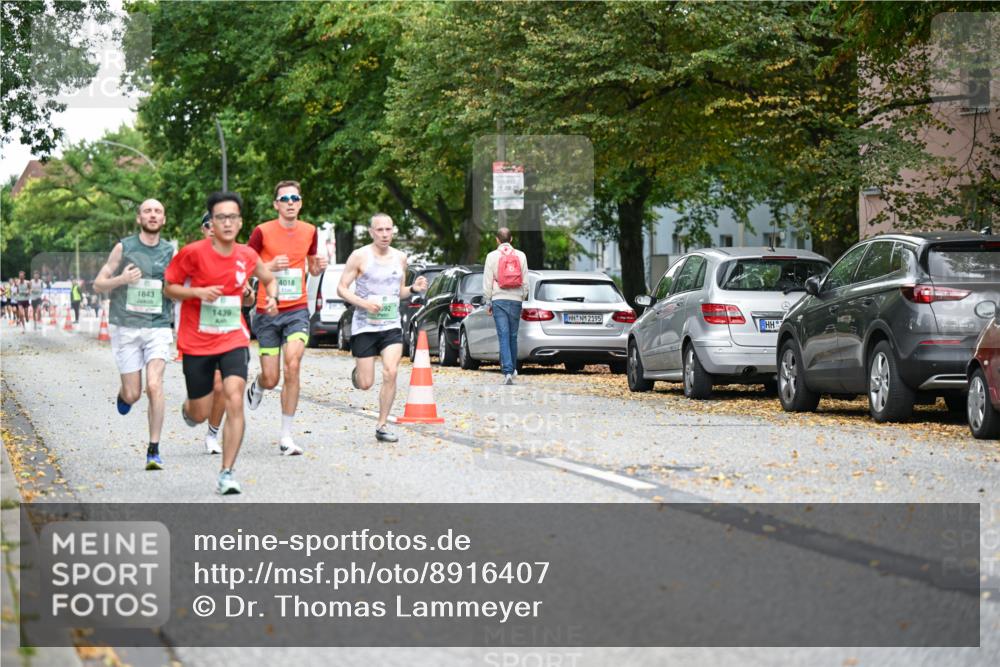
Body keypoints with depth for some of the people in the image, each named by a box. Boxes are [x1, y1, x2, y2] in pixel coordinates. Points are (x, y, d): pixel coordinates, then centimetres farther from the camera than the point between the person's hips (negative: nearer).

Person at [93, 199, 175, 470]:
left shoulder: (170, 252, 6)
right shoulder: (124, 248, 0)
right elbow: (98, 284, 4)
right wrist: (121, 279, -15)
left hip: (158, 328, 1)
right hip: (125, 327, -1)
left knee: (154, 386, -18)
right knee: (133, 395, 2)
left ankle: (154, 450, -10)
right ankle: (123, 394, 41)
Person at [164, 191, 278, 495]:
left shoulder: (247, 256, -1)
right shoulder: (193, 252, -11)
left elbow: (269, 279, 19)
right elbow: (169, 287, -2)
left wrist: (272, 298, -2)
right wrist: (198, 292, -20)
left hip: (234, 340, 1)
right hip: (197, 343, -1)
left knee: (235, 401, -19)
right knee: (200, 414, 8)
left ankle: (226, 474, -12)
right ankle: (187, 408, 49)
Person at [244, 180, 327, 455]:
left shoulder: (309, 231, 7)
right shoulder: (262, 232, -5)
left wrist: (320, 266, -2)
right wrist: (270, 266, -18)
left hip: (297, 310, 1)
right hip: (267, 312, -1)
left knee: (292, 365, -20)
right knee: (271, 379, 0)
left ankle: (286, 436, -11)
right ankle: (257, 387, 42)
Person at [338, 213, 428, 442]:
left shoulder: (400, 258, 9)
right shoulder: (360, 256, -6)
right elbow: (342, 288, -4)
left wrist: (414, 288, -1)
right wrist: (364, 303, -19)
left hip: (391, 325, 3)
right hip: (364, 326, -3)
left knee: (390, 373, -16)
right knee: (365, 384, -1)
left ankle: (382, 426, -6)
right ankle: (357, 371, 38)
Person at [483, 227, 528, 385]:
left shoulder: (492, 256, -1)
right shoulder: (521, 256, 6)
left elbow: (487, 282, -1)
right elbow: (525, 281, 7)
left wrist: (488, 302, 6)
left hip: (499, 300, -2)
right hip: (516, 300, 2)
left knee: (504, 336, -6)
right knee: (513, 336, 13)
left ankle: (508, 372, -16)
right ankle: (513, 369, 23)